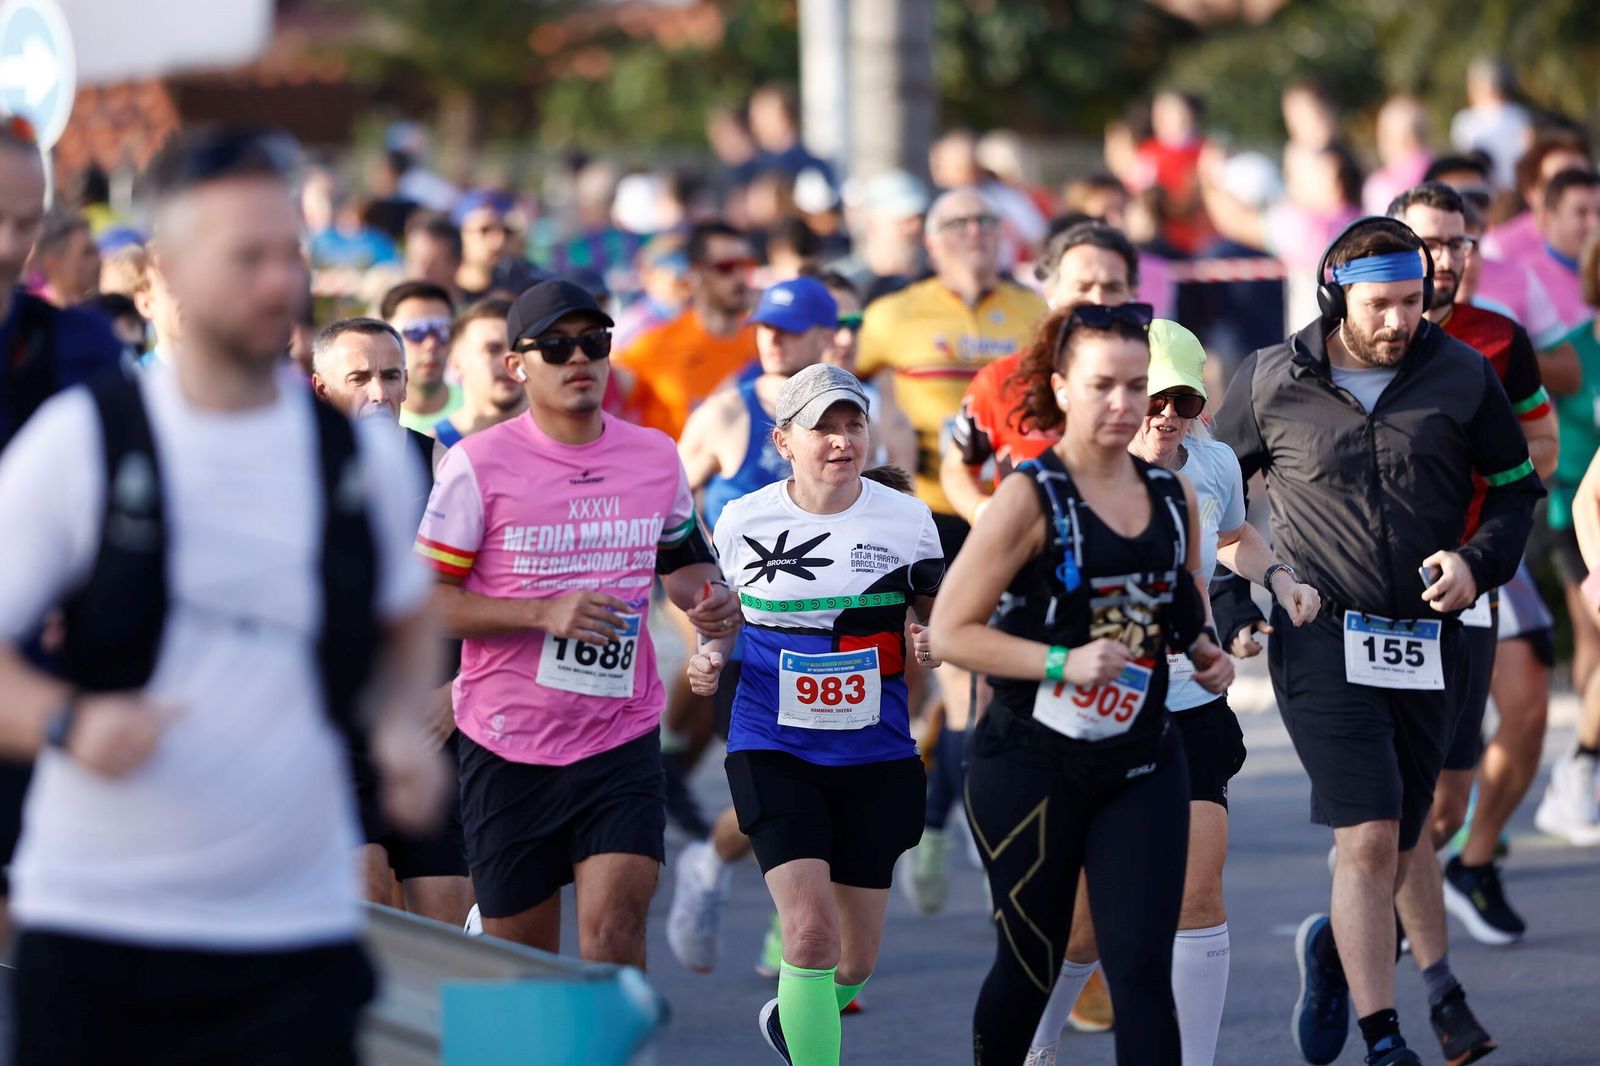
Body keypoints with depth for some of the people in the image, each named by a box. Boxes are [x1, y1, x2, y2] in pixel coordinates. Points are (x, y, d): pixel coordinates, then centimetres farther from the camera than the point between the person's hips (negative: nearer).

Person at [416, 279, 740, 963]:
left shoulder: (656, 457, 6)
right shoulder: (478, 464, -7)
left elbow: (682, 559, 23)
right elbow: (426, 600, -8)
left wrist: (710, 599, 0)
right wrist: (546, 612, -20)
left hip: (623, 737, 2)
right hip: (509, 747, -2)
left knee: (614, 934, -14)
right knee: (522, 964, 7)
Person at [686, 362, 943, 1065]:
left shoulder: (907, 520, -1)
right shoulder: (744, 521, -2)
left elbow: (933, 625, 10)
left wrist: (928, 646, -12)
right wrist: (712, 657, -4)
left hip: (876, 755, 2)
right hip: (773, 751, -2)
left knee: (856, 959, 10)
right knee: (811, 929, -19)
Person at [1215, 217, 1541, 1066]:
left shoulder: (1463, 376, 2)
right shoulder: (1271, 382, -1)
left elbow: (1516, 488, 12)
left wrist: (1477, 560, -5)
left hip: (1428, 645, 3)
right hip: (1322, 640, -3)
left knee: (1397, 847, 11)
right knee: (1369, 842, -13)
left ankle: (1333, 950, 42)